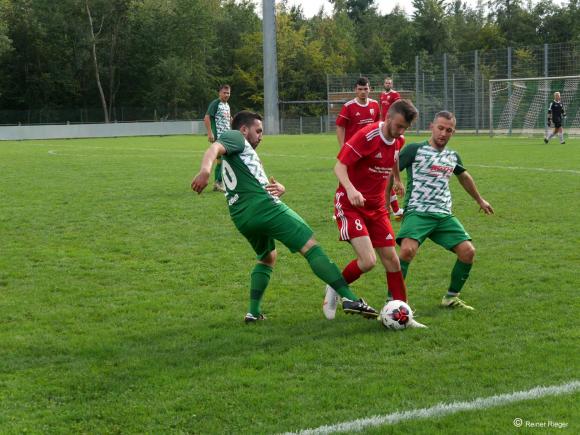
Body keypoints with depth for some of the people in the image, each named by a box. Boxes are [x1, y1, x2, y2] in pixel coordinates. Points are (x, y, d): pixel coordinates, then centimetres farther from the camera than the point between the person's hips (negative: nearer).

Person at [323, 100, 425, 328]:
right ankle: (335, 289, 9)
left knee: (392, 260, 3)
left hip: (377, 207, 7)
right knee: (368, 261, -19)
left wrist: (397, 180, 35)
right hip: (351, 205, -7)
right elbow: (339, 166, -22)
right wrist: (350, 189, -39)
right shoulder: (366, 136, -20)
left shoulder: (398, 140, 3)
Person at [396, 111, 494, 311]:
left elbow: (464, 177, 37)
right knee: (407, 250, -31)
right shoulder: (415, 150, -1)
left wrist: (480, 200, 48)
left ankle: (451, 297, 14)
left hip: (444, 215, 6)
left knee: (468, 251, -7)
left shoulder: (453, 156, 18)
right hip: (417, 212, -6)